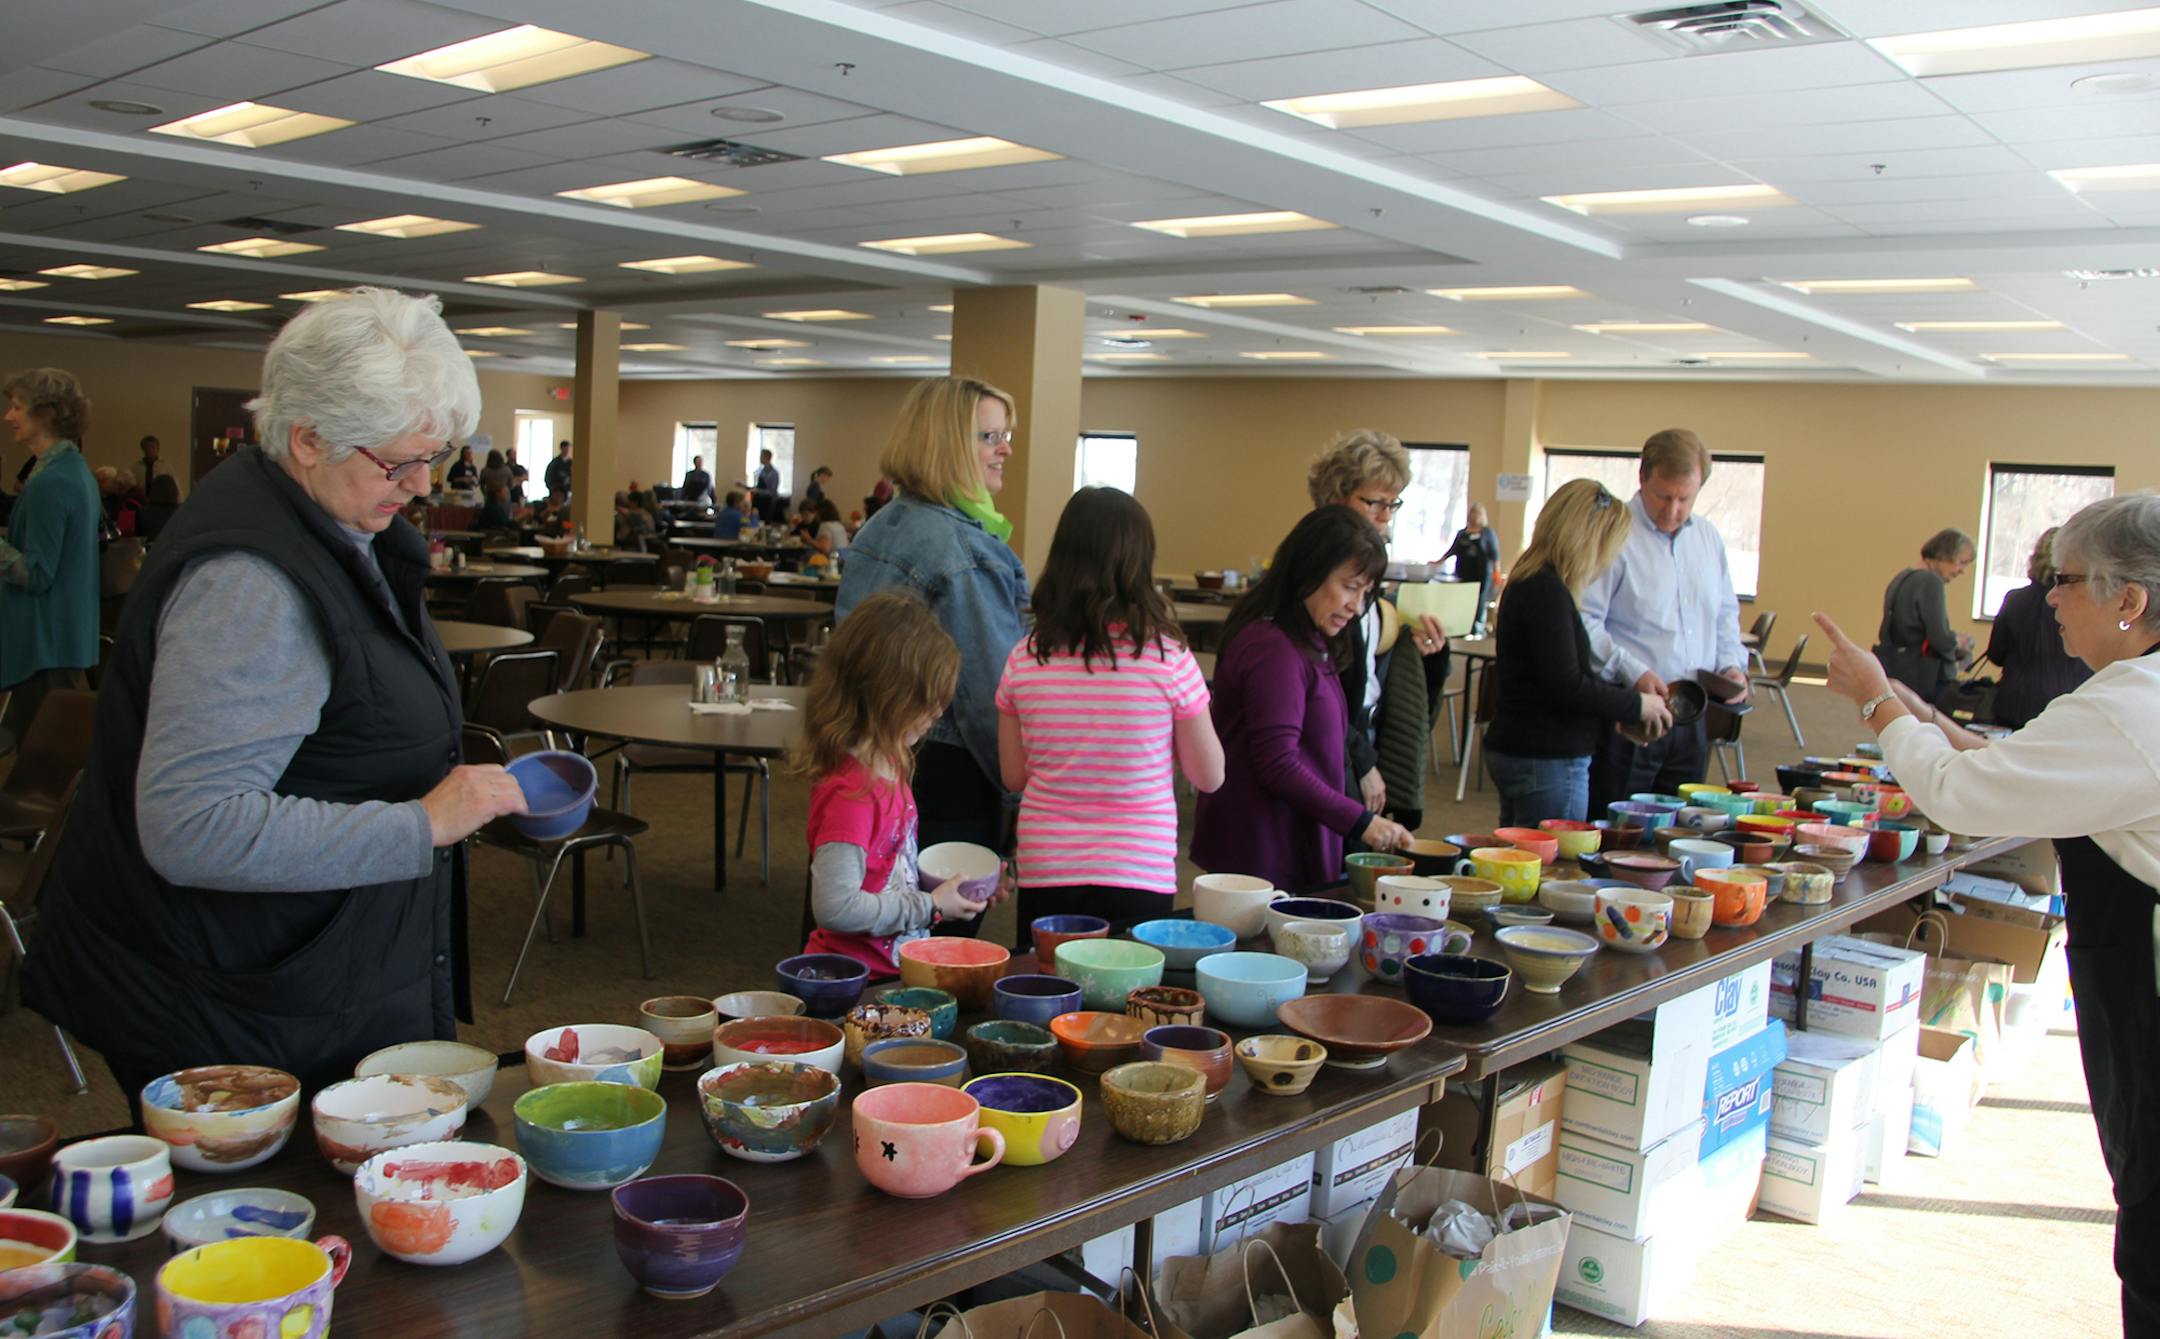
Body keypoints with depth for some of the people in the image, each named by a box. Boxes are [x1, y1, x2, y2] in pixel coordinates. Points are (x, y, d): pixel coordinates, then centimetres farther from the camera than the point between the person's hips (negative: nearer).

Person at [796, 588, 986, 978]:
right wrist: (931, 906, -15)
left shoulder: (886, 767, 7)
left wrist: (940, 886, 5)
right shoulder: (852, 792, -21)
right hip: (854, 978, -8)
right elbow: (835, 907, -25)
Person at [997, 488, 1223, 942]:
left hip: (1043, 873, 2)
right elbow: (1209, 776, -1)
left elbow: (1014, 777, 6)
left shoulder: (1024, 659, -4)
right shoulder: (1168, 657, -12)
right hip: (1138, 878, -2)